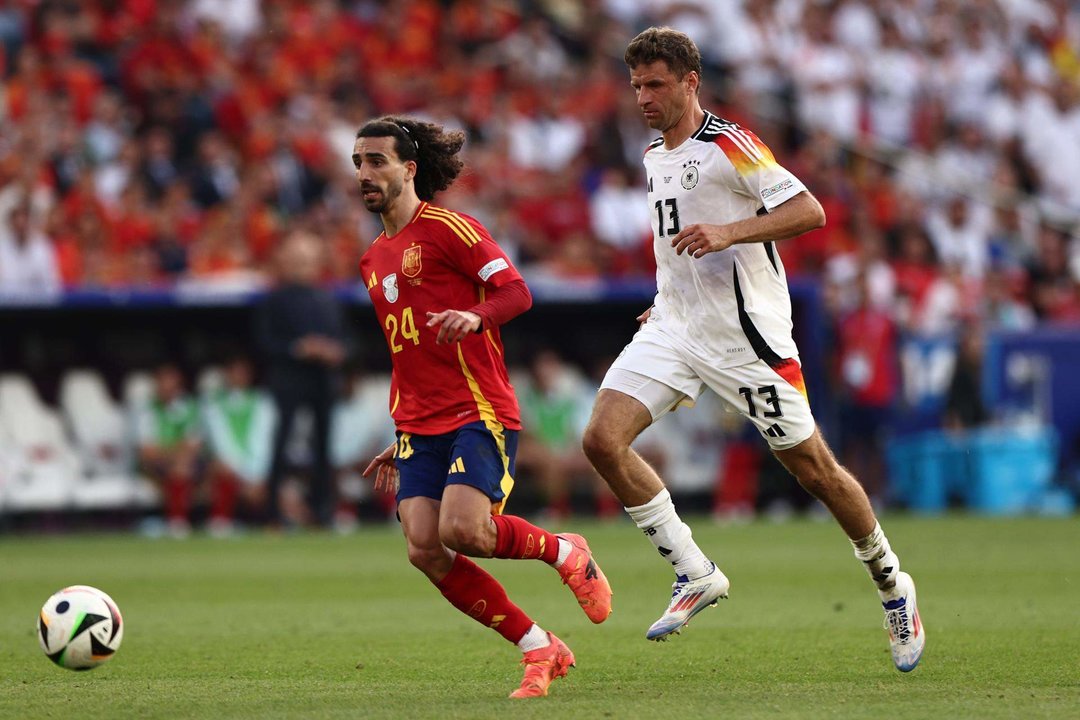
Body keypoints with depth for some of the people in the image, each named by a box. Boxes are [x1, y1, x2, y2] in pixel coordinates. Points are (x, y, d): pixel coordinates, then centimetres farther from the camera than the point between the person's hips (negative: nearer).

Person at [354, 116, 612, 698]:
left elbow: (517, 291, -10)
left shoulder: (446, 228, -2)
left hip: (479, 412, -7)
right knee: (424, 551, -11)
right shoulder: (373, 261, 22)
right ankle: (540, 650, 1)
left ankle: (564, 552, 6)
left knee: (461, 530, -25)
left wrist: (475, 315, -30)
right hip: (420, 427, 7)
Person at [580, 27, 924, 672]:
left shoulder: (730, 146, -11)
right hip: (674, 329, 7)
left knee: (813, 467, -1)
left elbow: (809, 212, -19)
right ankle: (695, 574, -4)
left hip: (745, 336, -7)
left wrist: (727, 233, -28)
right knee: (603, 438, -12)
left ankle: (892, 586, 21)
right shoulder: (655, 157, 14)